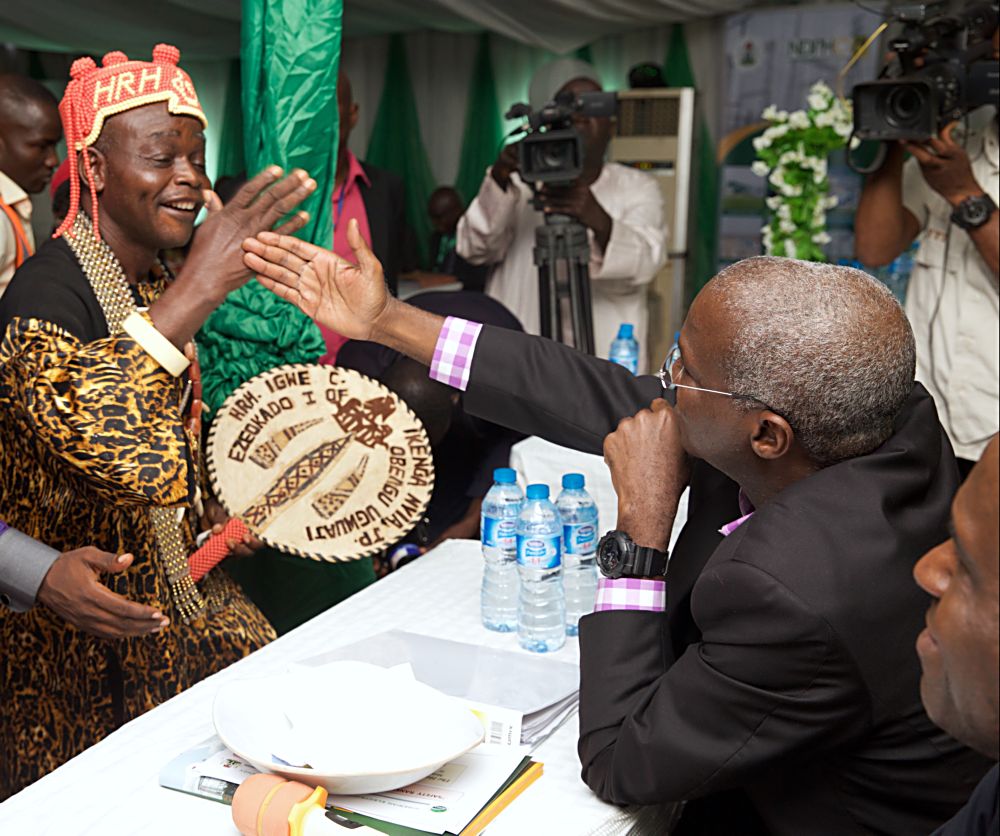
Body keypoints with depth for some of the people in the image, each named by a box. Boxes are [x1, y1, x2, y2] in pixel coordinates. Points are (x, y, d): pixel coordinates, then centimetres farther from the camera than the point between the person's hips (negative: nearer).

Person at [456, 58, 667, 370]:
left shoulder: (638, 188, 6)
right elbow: (474, 248, -7)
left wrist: (599, 221, -32)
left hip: (608, 360, 0)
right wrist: (499, 180, -23)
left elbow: (644, 262, -12)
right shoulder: (520, 185, 7)